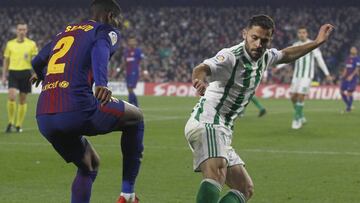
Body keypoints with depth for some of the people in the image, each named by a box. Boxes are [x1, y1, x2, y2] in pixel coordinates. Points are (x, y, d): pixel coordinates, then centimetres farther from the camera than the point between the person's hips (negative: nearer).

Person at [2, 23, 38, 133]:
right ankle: (11, 122, -1)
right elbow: (6, 60, 13)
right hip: (13, 72, 0)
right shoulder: (10, 44, 9)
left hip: (25, 73, 0)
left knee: (22, 100, 4)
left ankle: (19, 125, 13)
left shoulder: (32, 44, 4)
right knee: (11, 97, -15)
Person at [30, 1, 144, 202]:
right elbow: (100, 49, -15)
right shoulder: (108, 31, 8)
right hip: (76, 109, -7)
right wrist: (102, 83, -33)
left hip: (44, 119, 7)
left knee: (89, 165, 28)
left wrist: (42, 75, 63)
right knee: (135, 117, 19)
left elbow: (37, 61, 39)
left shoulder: (66, 31, 27)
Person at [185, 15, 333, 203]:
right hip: (207, 123, -10)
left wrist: (316, 43, 33)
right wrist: (200, 81, -57)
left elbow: (286, 55, 34)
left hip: (223, 132, 10)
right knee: (217, 173, -35)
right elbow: (201, 69, -34)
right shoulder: (231, 56, -16)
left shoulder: (264, 57, 11)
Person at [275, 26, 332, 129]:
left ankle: (297, 120, -3)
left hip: (307, 76, -5)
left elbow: (320, 60, -6)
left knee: (301, 96, -15)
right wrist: (278, 67, 1)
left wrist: (327, 74, -6)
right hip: (297, 75, 6)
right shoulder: (296, 45, 10)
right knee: (293, 97, 1)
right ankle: (301, 118, 19)